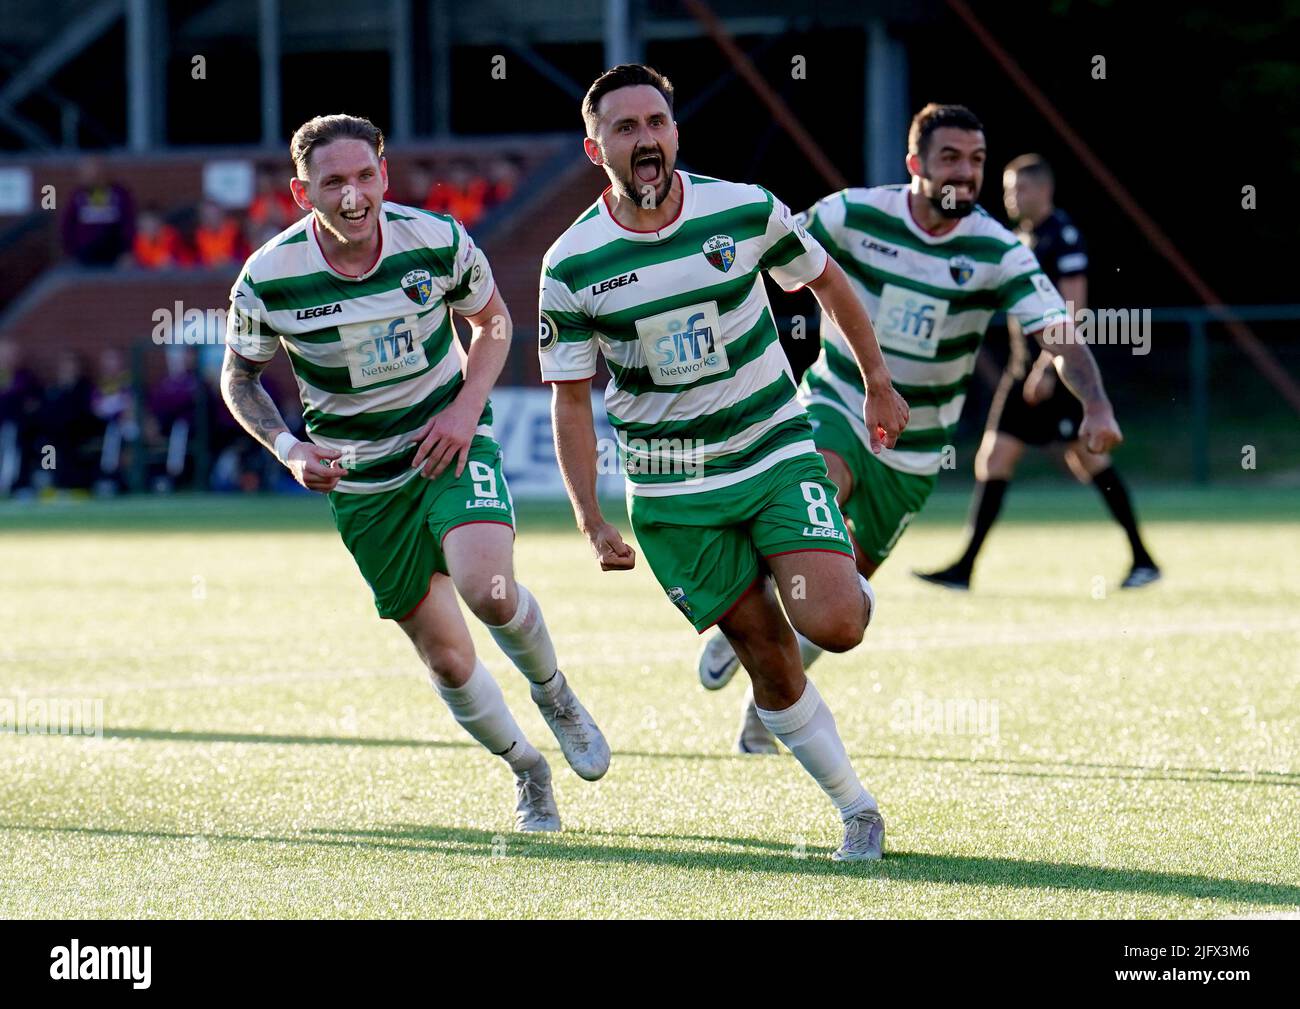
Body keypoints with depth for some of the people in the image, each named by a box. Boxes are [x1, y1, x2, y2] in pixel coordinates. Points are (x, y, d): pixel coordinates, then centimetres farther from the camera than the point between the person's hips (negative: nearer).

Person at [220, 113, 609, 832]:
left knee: (487, 590, -27)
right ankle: (526, 771, 29)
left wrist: (466, 407, -11)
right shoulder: (268, 279, -16)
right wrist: (289, 450, -16)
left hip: (451, 444, -1)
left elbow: (491, 321, 5)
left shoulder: (437, 241, -14)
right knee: (446, 658, 3)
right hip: (362, 482, 1)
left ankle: (553, 694, 5)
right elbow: (238, 377, 1)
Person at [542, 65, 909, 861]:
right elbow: (571, 399, -2)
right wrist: (593, 523, -7)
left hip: (776, 453, 0)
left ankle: (852, 583, 18)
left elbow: (826, 281, 11)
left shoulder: (746, 212, -8)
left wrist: (878, 384, 19)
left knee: (832, 624, -18)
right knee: (771, 663, -1)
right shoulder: (572, 266, -9)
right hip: (671, 493, 0)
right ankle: (857, 810, 15)